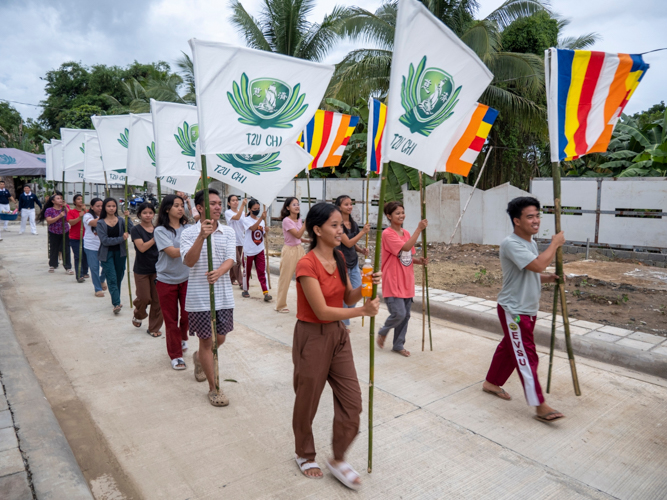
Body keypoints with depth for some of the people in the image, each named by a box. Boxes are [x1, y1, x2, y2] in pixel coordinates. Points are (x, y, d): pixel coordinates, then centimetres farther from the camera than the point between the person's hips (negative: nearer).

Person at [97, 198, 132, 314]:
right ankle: (116, 304, -9)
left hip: (120, 253, 2)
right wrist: (121, 239, -20)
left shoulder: (121, 220, 2)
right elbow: (105, 240, -13)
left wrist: (128, 218, -24)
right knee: (112, 279, -7)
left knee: (119, 278, 11)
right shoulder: (100, 223, -3)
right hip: (107, 254, -2)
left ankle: (116, 300, 27)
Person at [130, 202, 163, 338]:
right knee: (144, 298, 0)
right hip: (142, 270, -3)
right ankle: (138, 315, 34)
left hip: (157, 268, 3)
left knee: (157, 300, 3)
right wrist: (155, 238, -21)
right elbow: (142, 247, -18)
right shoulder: (136, 230, -4)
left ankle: (154, 327, 17)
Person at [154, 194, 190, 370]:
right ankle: (176, 356, 22)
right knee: (171, 320, 7)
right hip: (167, 281, -3)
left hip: (187, 278, 3)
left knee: (188, 314, 5)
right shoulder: (160, 230, -9)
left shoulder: (187, 227, 3)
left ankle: (183, 337, 39)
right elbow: (173, 252, -20)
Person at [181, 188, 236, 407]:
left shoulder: (228, 232, 2)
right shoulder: (189, 232, -6)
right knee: (206, 341, 5)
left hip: (224, 295, 4)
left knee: (220, 338, 16)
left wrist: (219, 272, -31)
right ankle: (214, 388, 19)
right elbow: (189, 261, -19)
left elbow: (230, 259, -10)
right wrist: (201, 237, -32)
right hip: (199, 296, -3)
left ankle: (199, 358, 49)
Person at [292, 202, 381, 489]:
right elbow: (322, 311, -24)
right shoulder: (307, 265, -21)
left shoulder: (339, 258, 3)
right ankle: (304, 455, 41)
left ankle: (338, 460, 30)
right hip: (312, 338, -7)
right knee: (307, 402, 14)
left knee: (352, 401, 9)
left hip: (338, 335, 7)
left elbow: (347, 298, 7)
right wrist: (363, 311, -23)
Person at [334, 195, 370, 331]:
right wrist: (363, 232, -18)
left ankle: (345, 323, 26)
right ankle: (344, 324, 21)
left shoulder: (354, 223, 8)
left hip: (354, 263, 7)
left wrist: (361, 250, -1)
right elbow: (348, 243, -19)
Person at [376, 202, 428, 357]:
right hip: (393, 282, -7)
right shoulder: (387, 233, -13)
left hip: (407, 281, 7)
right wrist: (419, 229, -22)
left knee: (405, 315, 10)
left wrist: (419, 261, -2)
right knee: (399, 314, -13)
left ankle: (398, 345, 25)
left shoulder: (406, 233, 11)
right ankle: (383, 332, 17)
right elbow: (405, 248, -25)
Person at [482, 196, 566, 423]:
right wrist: (555, 244, -18)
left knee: (509, 347, 19)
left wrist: (551, 278, -2)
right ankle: (540, 406, 1)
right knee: (526, 356, -5)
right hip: (513, 310, -9)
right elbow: (538, 264, -33)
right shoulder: (511, 244, -22)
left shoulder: (531, 243, 10)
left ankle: (492, 383, 36)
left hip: (528, 309, 10)